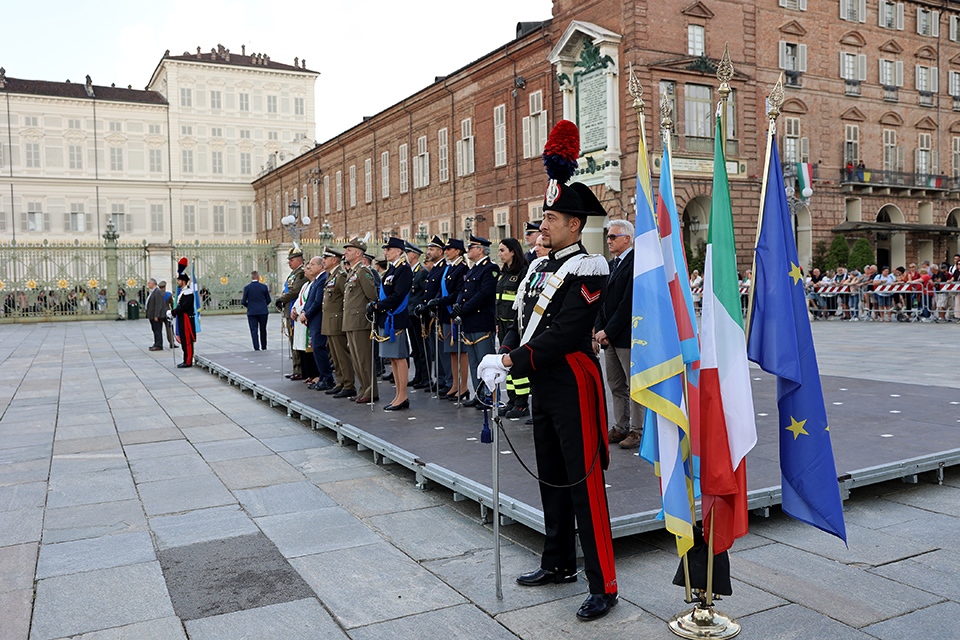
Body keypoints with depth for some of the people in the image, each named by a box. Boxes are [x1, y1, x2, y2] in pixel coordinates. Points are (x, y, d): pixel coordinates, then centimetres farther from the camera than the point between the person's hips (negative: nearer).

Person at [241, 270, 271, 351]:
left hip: (251, 312, -1)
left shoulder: (247, 287, -5)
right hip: (263, 311, 1)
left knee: (254, 331, 2)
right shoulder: (264, 287, -4)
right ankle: (264, 348, 23)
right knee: (263, 330, 14)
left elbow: (243, 302, -5)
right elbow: (268, 300, 1)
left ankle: (256, 348, -5)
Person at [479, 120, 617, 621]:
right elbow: (522, 321, 11)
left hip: (573, 386, -9)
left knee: (584, 484, -4)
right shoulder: (540, 267, 13)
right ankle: (559, 563, 33)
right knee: (551, 479, 18)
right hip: (542, 386, 9)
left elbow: (565, 335, -22)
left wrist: (513, 363, -22)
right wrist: (504, 357, -7)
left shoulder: (585, 271, -14)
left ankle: (603, 585, 5)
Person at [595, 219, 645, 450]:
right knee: (616, 386, 14)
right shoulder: (611, 265, 16)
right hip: (609, 336, 9)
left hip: (627, 335, -9)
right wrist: (600, 329, 1)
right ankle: (620, 427, 22)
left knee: (634, 385, 0)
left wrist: (608, 331, -15)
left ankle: (637, 430, 8)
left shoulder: (635, 262, -12)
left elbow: (629, 303, -18)